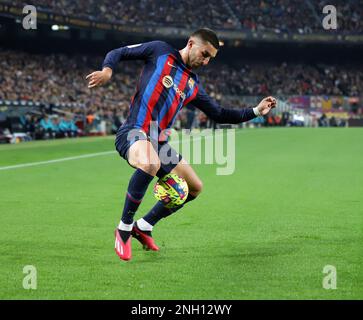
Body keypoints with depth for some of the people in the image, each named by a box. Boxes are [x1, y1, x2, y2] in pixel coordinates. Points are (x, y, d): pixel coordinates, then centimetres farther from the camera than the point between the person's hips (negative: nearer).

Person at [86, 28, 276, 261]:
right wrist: (107, 71, -17)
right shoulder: (160, 51, 4)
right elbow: (118, 53, 5)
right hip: (134, 133, -8)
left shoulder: (193, 86, 19)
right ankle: (124, 228, -20)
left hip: (159, 142, 8)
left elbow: (220, 115, 24)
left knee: (194, 188, 11)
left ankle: (144, 227, 26)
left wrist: (256, 111, 16)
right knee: (150, 164, -40)